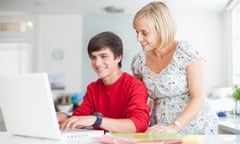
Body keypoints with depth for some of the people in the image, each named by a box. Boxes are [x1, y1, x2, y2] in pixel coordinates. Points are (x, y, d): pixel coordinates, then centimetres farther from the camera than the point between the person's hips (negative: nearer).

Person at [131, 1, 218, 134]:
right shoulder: (139, 61, 1)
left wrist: (174, 127, -23)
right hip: (161, 132, 3)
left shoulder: (185, 51, -10)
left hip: (196, 128, -2)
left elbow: (198, 98, -13)